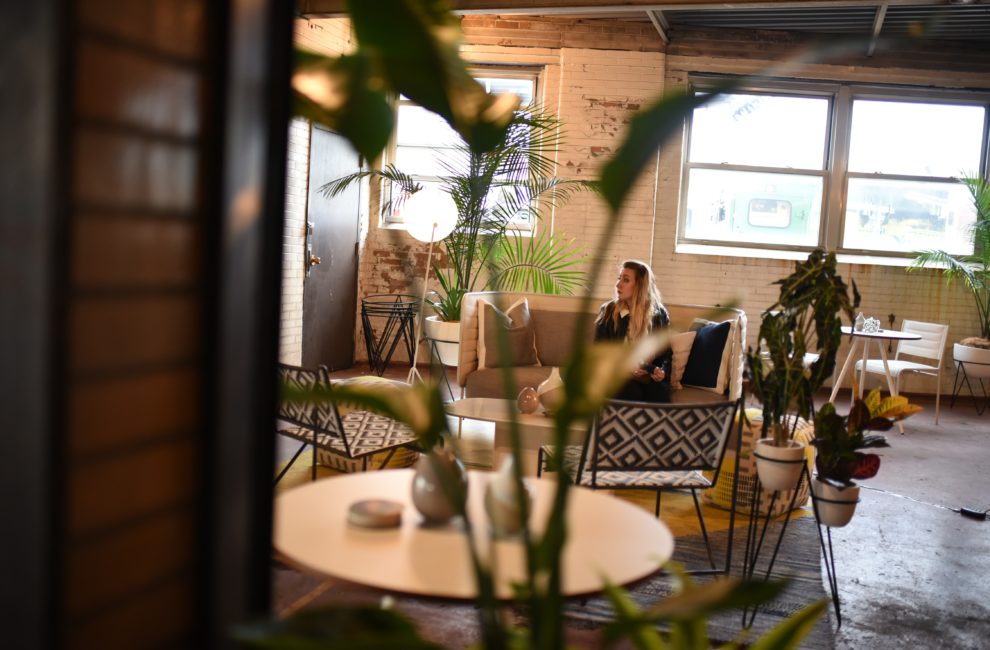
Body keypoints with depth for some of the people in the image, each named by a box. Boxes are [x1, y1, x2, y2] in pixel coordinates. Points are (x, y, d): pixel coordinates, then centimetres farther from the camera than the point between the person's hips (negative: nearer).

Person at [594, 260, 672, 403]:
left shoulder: (659, 314, 6)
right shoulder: (608, 311, 2)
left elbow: (665, 351, 12)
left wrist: (662, 371, -11)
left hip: (648, 375, 1)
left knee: (659, 394, -32)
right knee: (632, 393, -35)